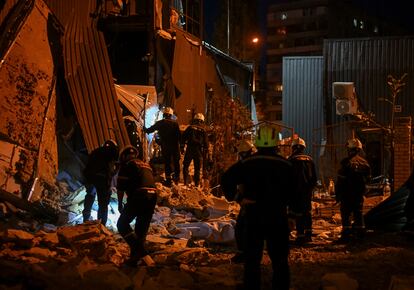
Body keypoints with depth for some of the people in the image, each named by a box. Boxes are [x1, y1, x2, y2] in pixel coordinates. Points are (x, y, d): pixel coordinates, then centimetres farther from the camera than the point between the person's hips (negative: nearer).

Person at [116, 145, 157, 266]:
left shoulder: (127, 164, 5)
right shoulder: (146, 165, 27)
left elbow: (121, 185, -2)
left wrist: (120, 203, 6)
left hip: (138, 197, -7)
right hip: (152, 197, 7)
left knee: (122, 224, 3)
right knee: (142, 228, 15)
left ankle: (138, 249, -11)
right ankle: (135, 257, 17)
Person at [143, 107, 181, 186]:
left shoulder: (160, 123, -2)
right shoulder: (175, 123, -5)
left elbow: (150, 130, 10)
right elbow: (179, 135, -8)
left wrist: (145, 129, 30)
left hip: (165, 147, 0)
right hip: (175, 146, 0)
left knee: (167, 163, 6)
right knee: (176, 162, 14)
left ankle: (168, 180, 4)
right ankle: (176, 178, 19)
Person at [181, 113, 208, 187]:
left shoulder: (190, 128, 1)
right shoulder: (203, 130, 4)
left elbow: (183, 138, 0)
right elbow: (206, 143, 5)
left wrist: (182, 147, 7)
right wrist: (204, 152, 11)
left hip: (189, 150, -1)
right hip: (199, 152, 1)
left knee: (185, 166, 9)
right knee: (197, 169, 9)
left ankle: (186, 182, 1)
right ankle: (197, 184, 9)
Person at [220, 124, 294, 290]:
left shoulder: (247, 163, -5)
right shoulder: (286, 165, -3)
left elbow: (226, 179, -12)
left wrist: (234, 197, -5)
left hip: (253, 217, 0)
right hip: (278, 218, 0)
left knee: (252, 259, 9)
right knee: (279, 261, 10)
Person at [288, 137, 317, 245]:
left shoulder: (291, 160, -9)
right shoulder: (309, 159, 8)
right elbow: (314, 177, 13)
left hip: (296, 191, -5)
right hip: (307, 191, 5)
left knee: (298, 213, -4)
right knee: (307, 212, 16)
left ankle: (300, 236, -5)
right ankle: (308, 234, 22)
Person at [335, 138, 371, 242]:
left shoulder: (346, 162, -14)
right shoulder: (364, 162, 6)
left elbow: (340, 180, -12)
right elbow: (367, 178, 14)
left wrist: (337, 194, -6)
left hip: (347, 193, -6)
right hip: (359, 193, 6)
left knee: (346, 214, -2)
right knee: (358, 212, 14)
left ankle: (346, 234, -5)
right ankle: (360, 232, 17)